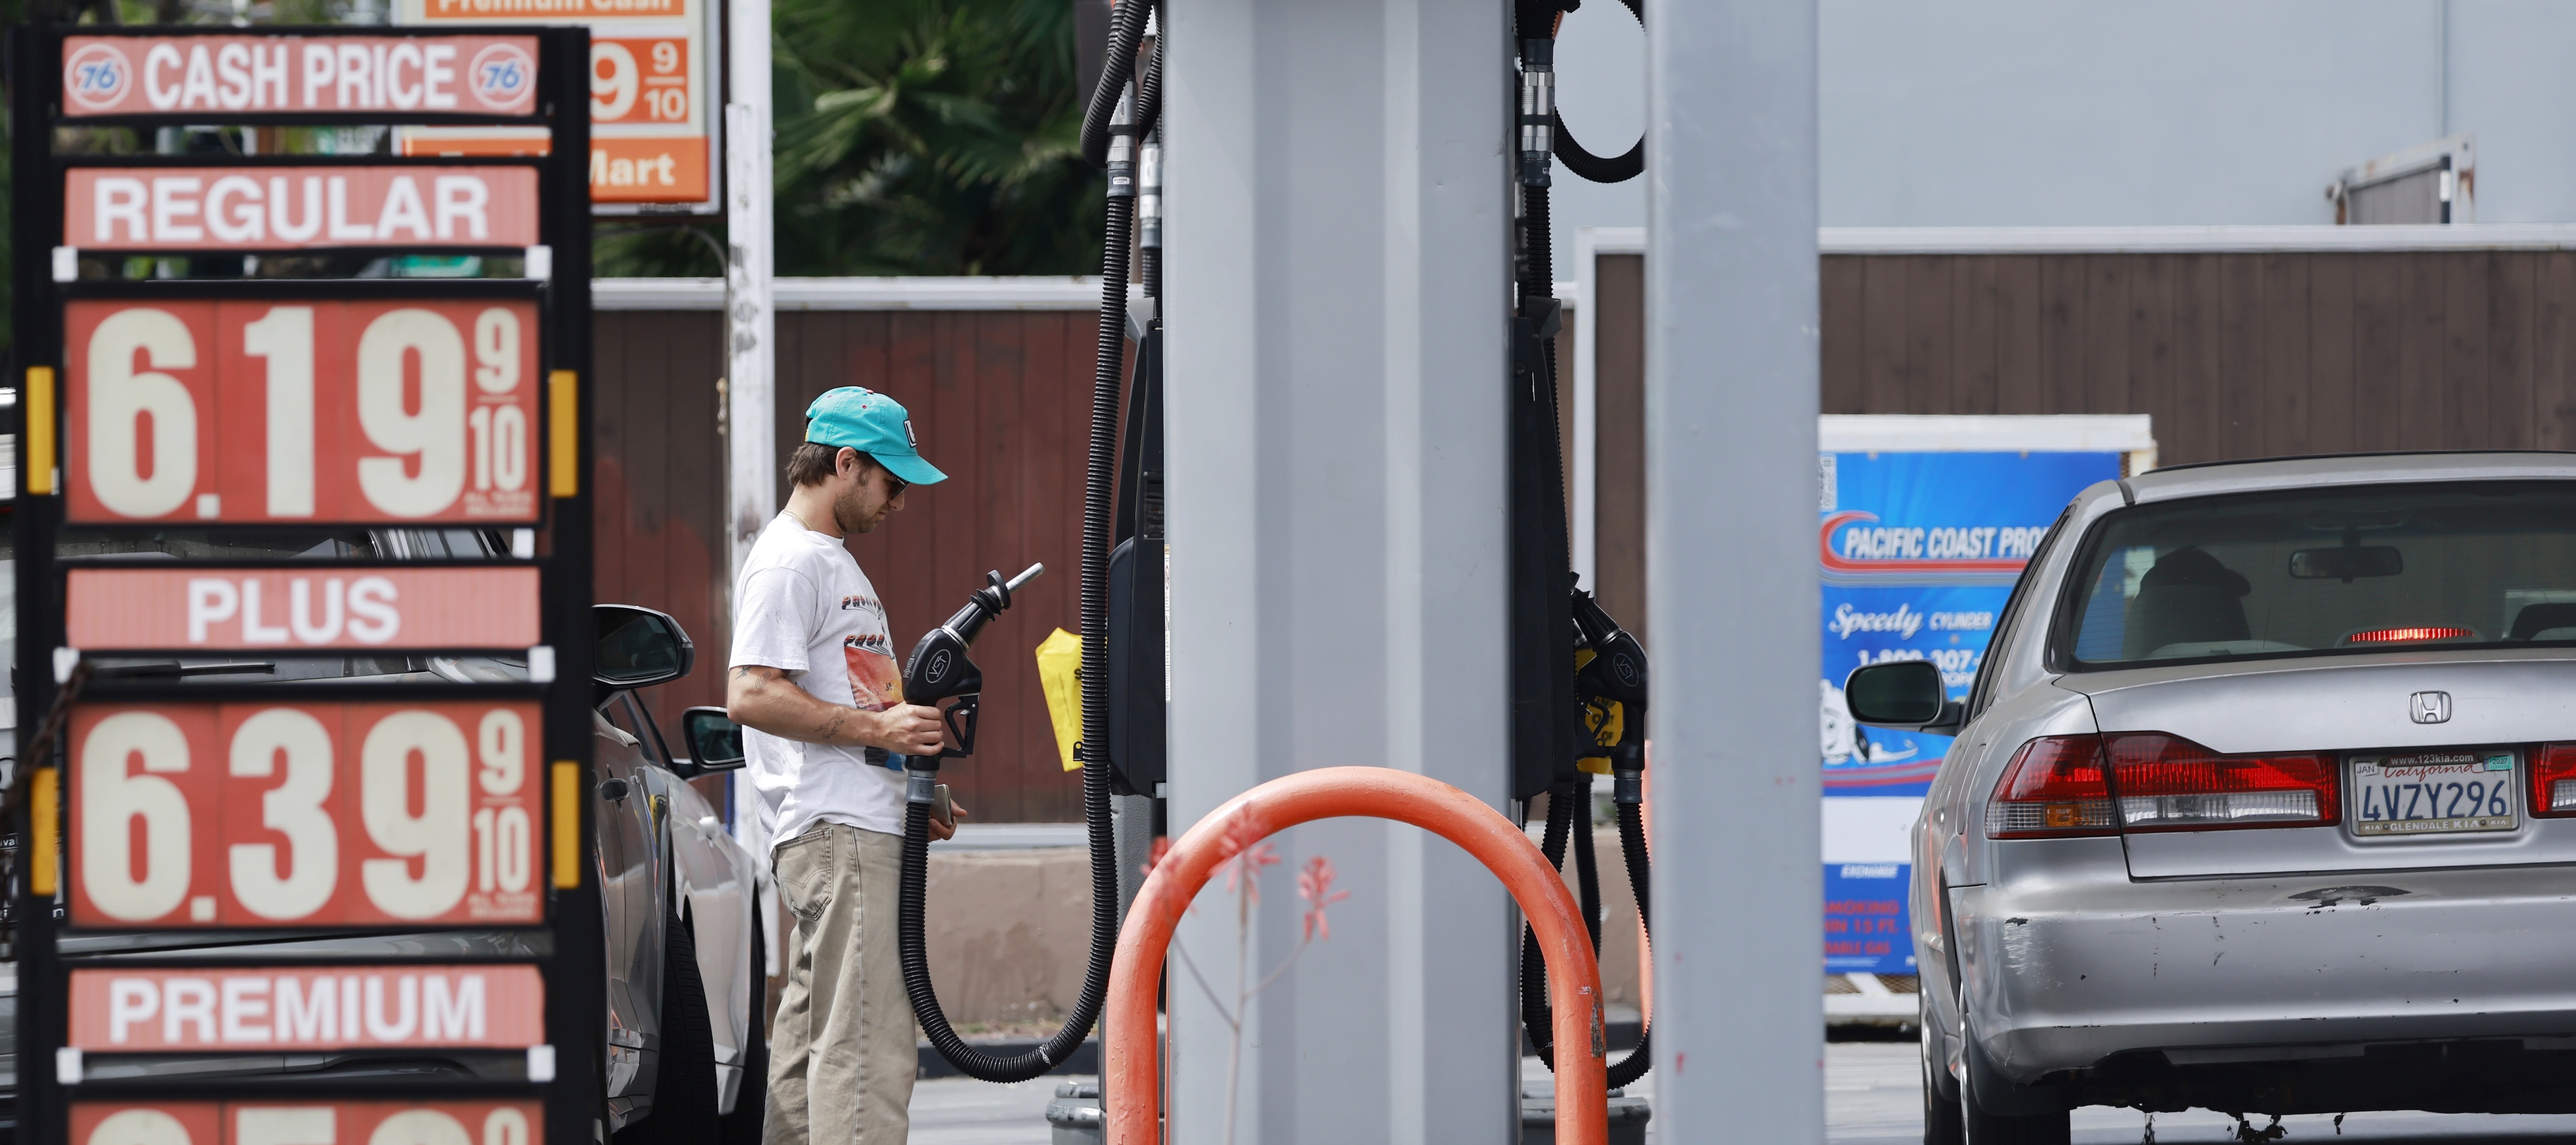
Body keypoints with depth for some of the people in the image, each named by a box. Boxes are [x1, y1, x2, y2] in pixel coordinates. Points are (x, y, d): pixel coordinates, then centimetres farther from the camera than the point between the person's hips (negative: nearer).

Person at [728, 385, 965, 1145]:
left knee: (813, 1035, 12)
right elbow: (751, 696, -20)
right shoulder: (788, 560, -10)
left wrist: (913, 793, 21)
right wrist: (877, 727, -21)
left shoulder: (833, 559, 23)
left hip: (867, 827, 11)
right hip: (838, 832, -11)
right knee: (867, 1043, -17)